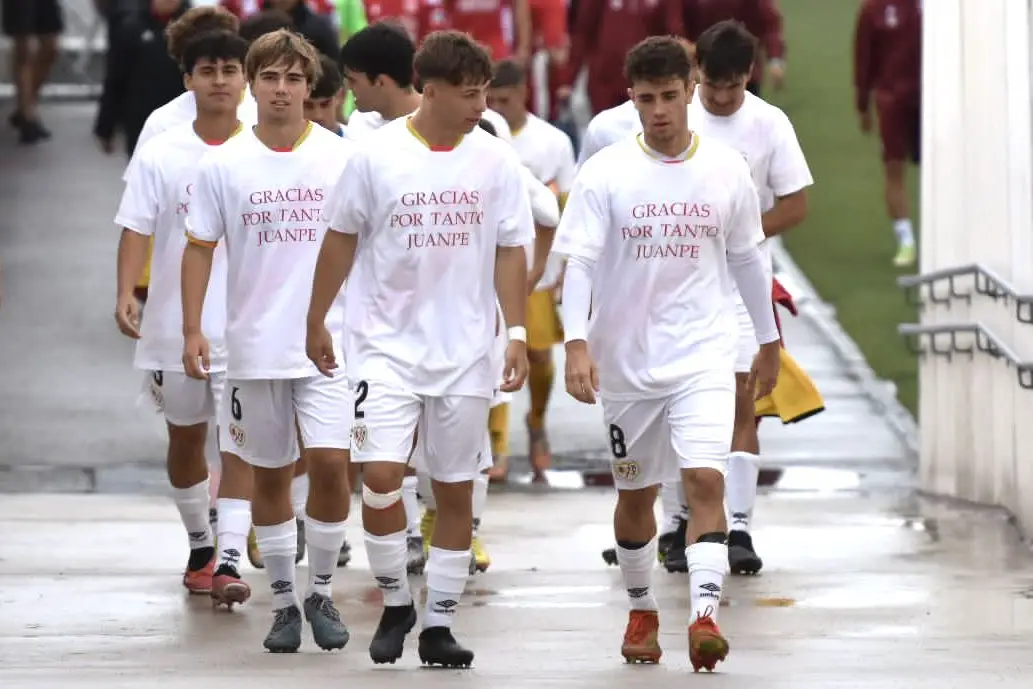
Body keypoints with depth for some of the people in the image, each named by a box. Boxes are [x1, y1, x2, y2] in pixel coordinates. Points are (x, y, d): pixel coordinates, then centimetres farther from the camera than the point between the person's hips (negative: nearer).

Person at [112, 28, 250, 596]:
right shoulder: (160, 155, -2)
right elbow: (136, 229, -7)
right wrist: (126, 294, -22)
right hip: (174, 324, 2)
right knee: (185, 438, 14)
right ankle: (199, 548, 31)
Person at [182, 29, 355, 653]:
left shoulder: (341, 157, 0)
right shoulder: (224, 164, 0)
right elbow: (200, 248, 4)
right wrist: (193, 330, -2)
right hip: (254, 345, 1)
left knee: (331, 462, -12)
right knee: (270, 475, 8)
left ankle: (323, 592, 5)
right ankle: (284, 603, 19)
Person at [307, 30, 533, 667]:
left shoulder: (496, 160, -1)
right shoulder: (376, 155, -6)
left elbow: (510, 252, 4)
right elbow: (342, 240, 4)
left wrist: (517, 334, -3)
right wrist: (317, 321, 8)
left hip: (466, 351, 2)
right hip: (387, 345, -2)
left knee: (455, 490, 5)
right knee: (381, 476, -14)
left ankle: (440, 625, 14)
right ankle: (395, 603, 7)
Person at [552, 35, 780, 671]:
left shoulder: (727, 170, 0)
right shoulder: (606, 172, -7)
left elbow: (747, 258, 13)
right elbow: (579, 262, -11)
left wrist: (770, 341, 19)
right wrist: (578, 343, -24)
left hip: (704, 354, 0)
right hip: (625, 357, 1)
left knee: (706, 478, -18)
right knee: (635, 494, 13)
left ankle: (705, 615, -24)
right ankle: (642, 612, 33)